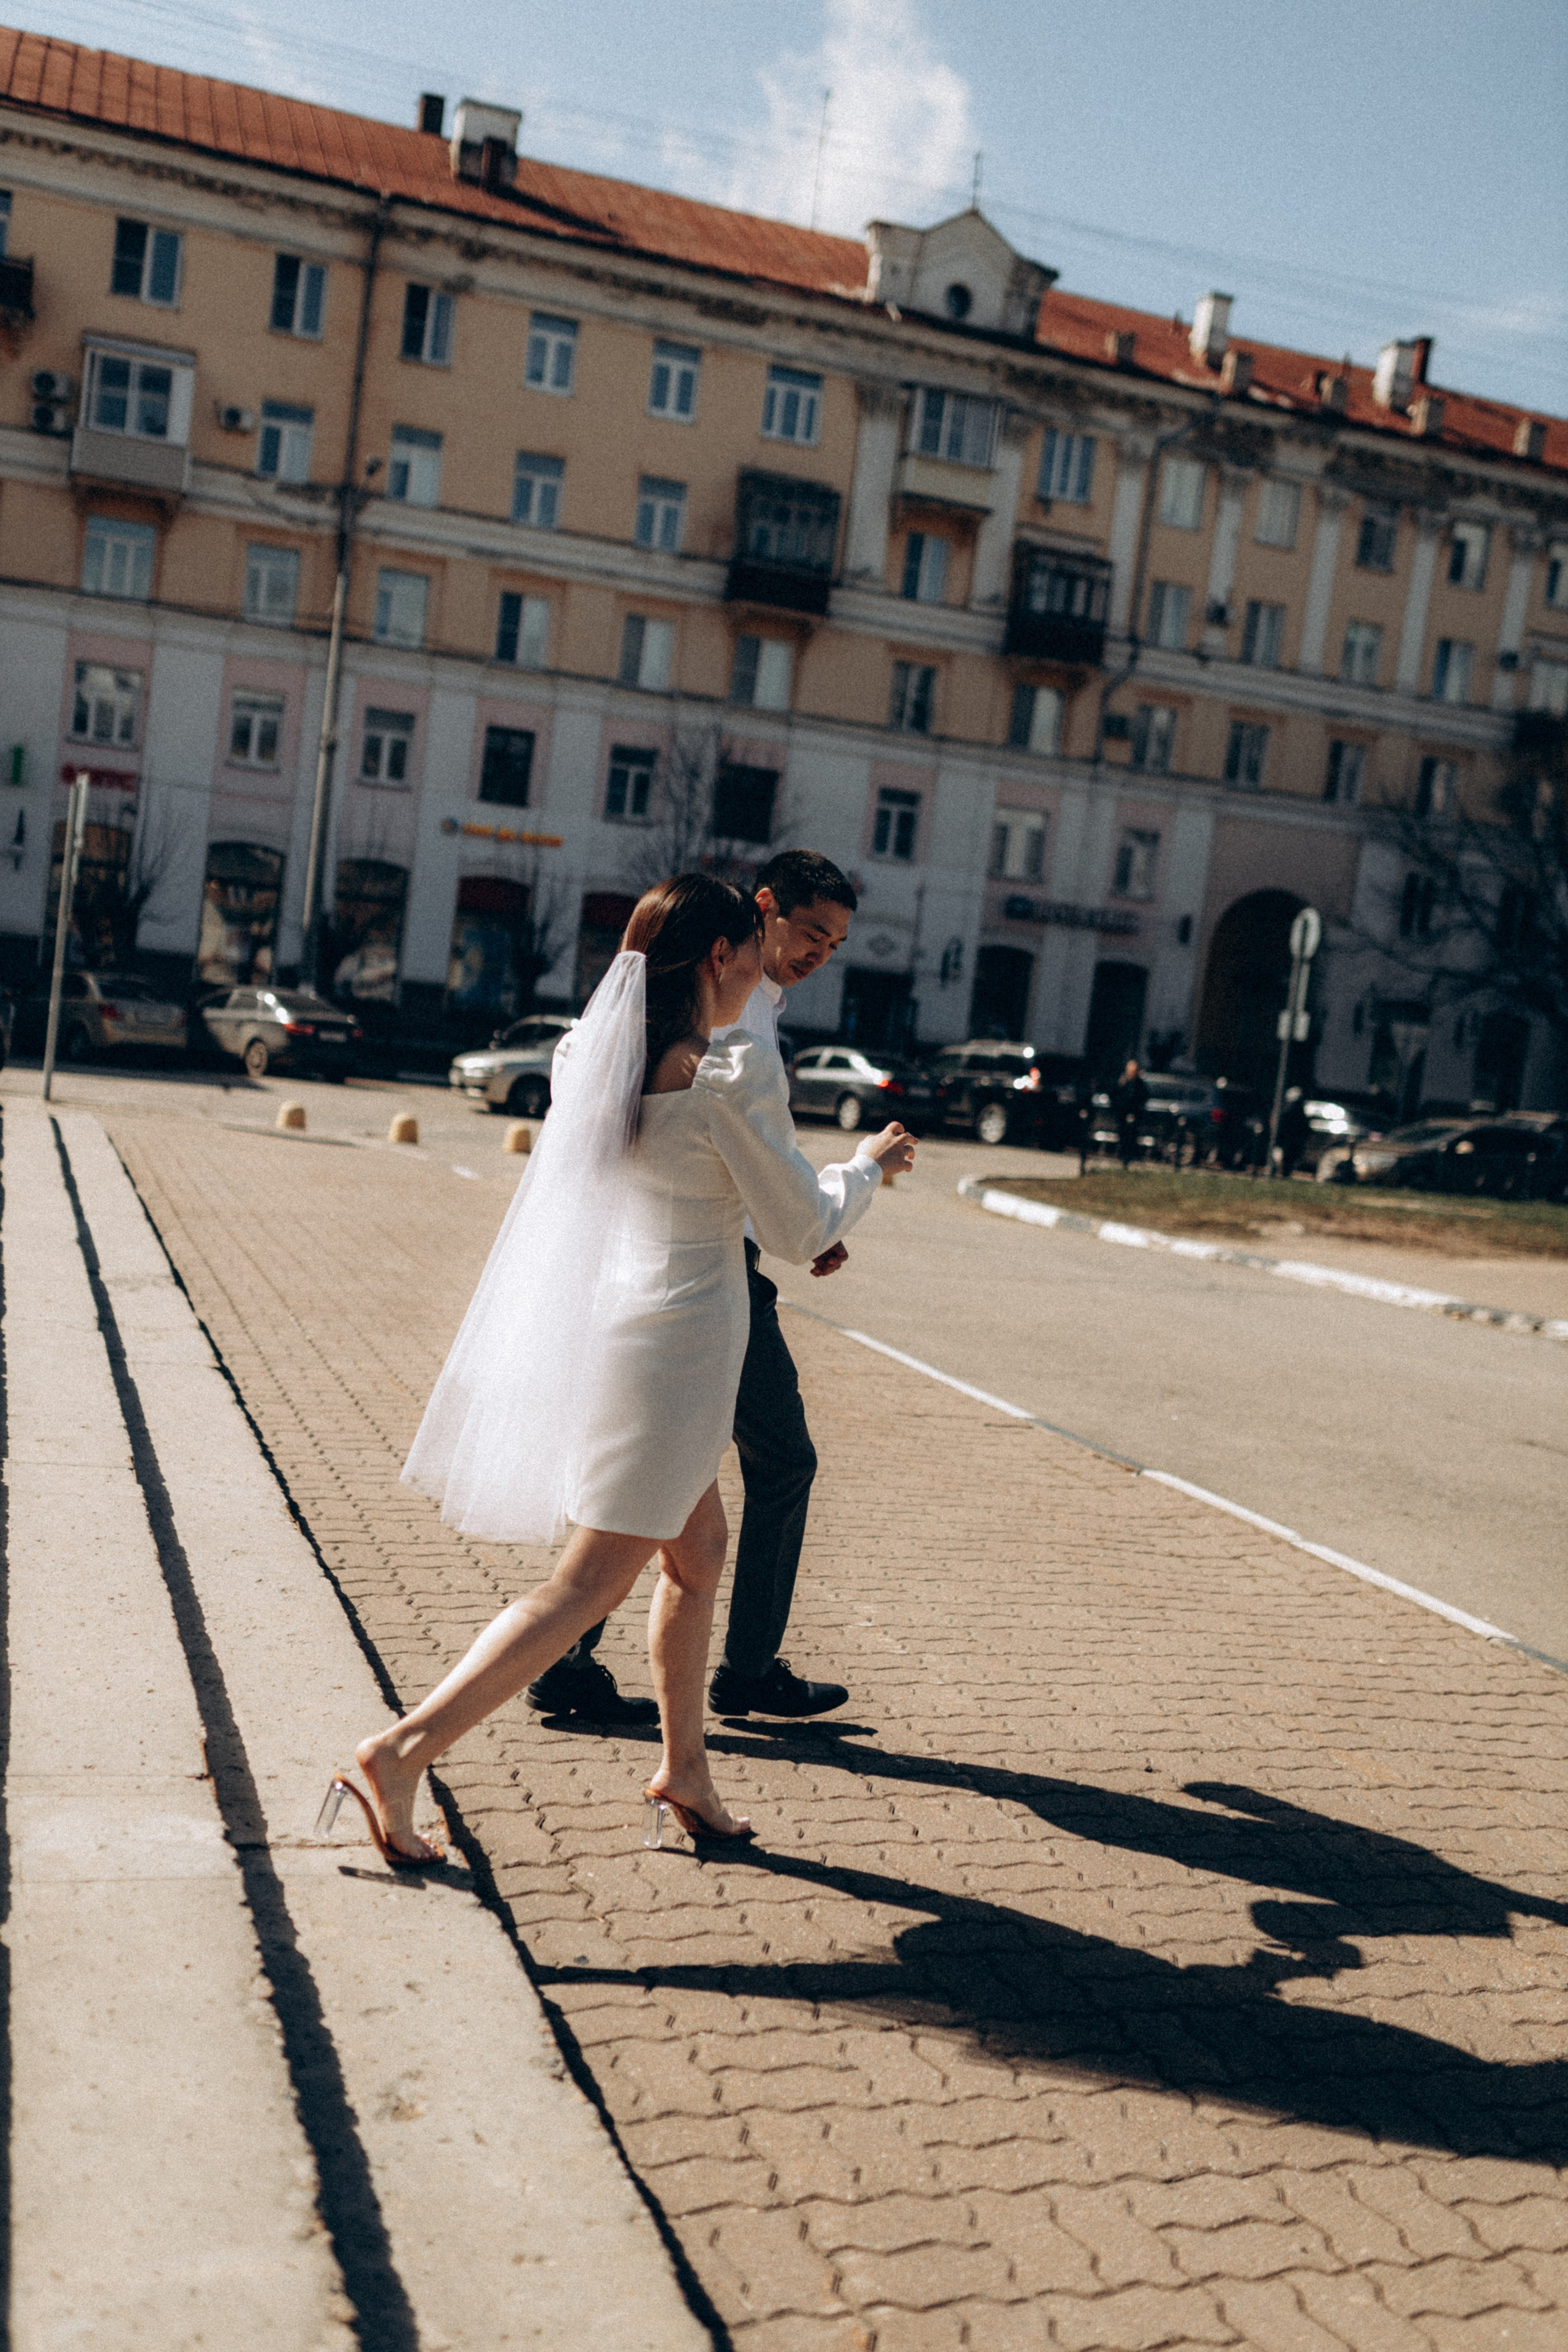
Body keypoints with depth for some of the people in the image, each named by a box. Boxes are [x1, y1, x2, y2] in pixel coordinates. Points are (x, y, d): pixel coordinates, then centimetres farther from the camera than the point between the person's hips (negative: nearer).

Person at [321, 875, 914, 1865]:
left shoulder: (605, 1051, 3)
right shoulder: (732, 1076, -18)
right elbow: (803, 1229, -10)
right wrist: (871, 1164, 10)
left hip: (612, 1318, 9)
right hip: (677, 1336, -9)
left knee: (700, 1544, 22)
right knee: (592, 1582, -2)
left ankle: (685, 1767, 32)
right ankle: (402, 1753, -5)